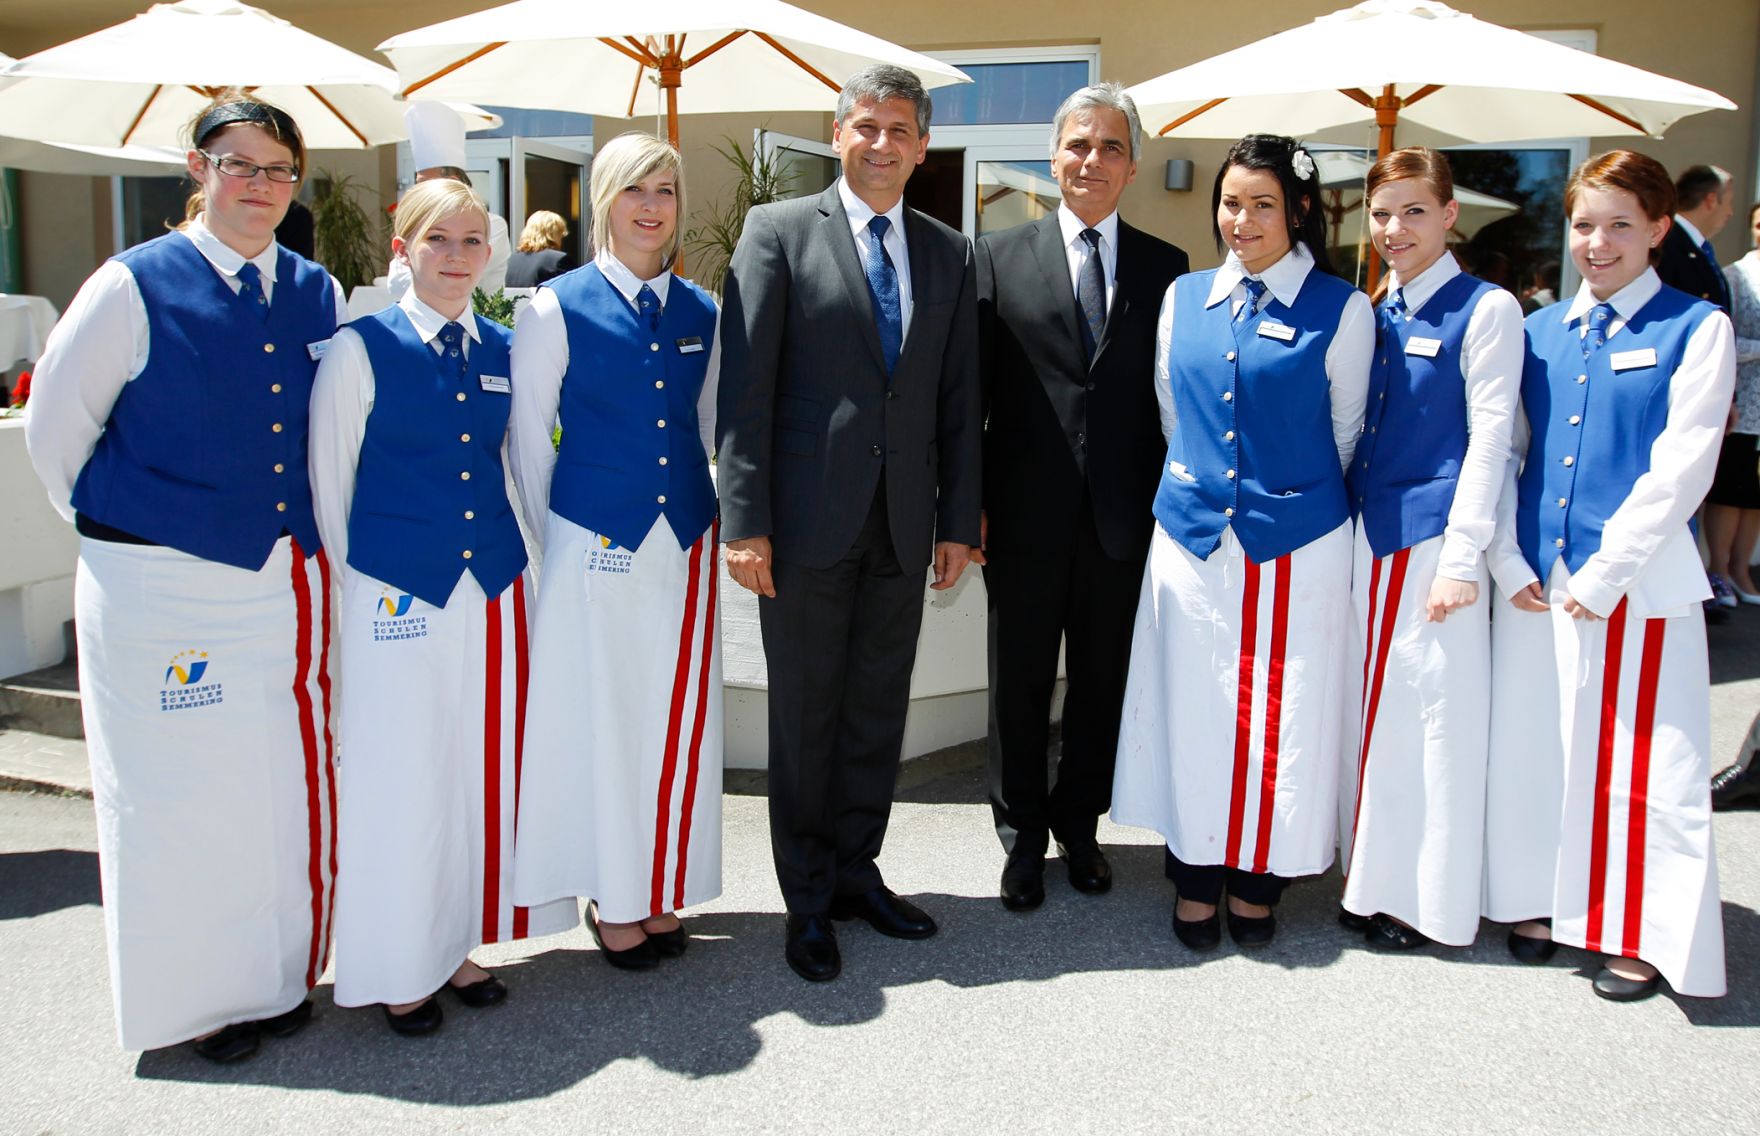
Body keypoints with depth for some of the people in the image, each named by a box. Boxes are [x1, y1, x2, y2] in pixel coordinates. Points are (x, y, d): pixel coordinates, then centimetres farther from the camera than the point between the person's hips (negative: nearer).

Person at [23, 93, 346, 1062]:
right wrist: (110, 524, 6)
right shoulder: (134, 287, -7)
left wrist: (308, 532, 12)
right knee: (180, 793, 5)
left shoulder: (318, 294, 6)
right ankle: (196, 997, 22)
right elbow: (55, 422, 1)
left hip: (286, 582, 4)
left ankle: (279, 973, 28)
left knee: (288, 784, 10)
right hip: (161, 588, -4)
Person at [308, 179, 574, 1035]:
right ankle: (399, 971, 20)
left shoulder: (503, 352, 8)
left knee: (482, 770, 10)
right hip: (398, 601, -4)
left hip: (494, 593, 5)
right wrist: (362, 579, 3)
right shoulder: (361, 349, -5)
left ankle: (456, 947, 27)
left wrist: (526, 564, 13)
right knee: (400, 780, 4)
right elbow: (327, 485, 0)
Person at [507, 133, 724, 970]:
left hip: (685, 546, 4)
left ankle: (662, 889, 25)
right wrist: (550, 542, 3)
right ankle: (611, 898, 19)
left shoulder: (701, 312, 8)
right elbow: (529, 440, 1)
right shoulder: (558, 307, -4)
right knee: (601, 717, 4)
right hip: (595, 548, -4)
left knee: (677, 718, 9)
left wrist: (712, 517, 13)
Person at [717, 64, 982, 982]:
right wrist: (745, 520, -13)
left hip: (903, 522, 4)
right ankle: (809, 899, 20)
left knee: (879, 707, 12)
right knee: (805, 710, 6)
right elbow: (744, 384, -7)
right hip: (809, 518, -4)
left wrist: (958, 519, 6)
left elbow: (959, 399, 11)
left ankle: (856, 870, 29)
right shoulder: (778, 232, -2)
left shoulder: (948, 254, 11)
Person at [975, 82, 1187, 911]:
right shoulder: (1000, 255, 2)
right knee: (1019, 681, 10)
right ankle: (1023, 836, 26)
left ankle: (1079, 825, 30)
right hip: (1026, 513, -1)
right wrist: (966, 501, -4)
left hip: (1122, 516, 1)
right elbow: (972, 385, 0)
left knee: (1102, 682, 12)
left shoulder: (1164, 267, 6)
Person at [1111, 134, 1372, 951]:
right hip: (1192, 536, 3)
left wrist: (1296, 498, 10)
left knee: (1279, 714, 4)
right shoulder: (1183, 299, 7)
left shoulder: (1341, 309, -4)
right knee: (1193, 706, 7)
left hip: (1297, 542, -3)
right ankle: (1196, 874, 22)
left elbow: (1344, 434, 4)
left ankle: (1257, 880, 21)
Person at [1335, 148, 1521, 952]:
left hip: (1433, 536, -6)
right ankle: (1376, 876, 26)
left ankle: (1425, 897, 14)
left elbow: (1489, 439, -11)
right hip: (1367, 532, 7)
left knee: (1431, 710, 0)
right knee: (1373, 702, 12)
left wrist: (1460, 558, -14)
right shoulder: (1377, 314, 11)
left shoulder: (1486, 309, -7)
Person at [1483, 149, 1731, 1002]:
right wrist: (1508, 561, -3)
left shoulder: (1696, 329, -3)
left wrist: (1603, 575, -14)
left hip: (1638, 581, -4)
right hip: (1536, 580, 4)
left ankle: (1642, 935, 17)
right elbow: (1502, 450, 9)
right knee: (1531, 742, 11)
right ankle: (1543, 901, 29)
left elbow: (1681, 468, -10)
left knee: (1641, 761, 1)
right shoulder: (1539, 332, 10)